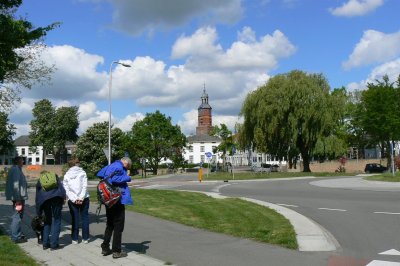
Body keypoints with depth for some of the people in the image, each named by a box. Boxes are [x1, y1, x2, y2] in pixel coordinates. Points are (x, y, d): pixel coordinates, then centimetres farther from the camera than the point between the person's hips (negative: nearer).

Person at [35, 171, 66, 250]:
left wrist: (38, 213, 31)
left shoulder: (39, 181, 31)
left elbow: (37, 197, 28)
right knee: (56, 220, 5)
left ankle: (45, 244, 18)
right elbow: (61, 186, 8)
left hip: (44, 199, 2)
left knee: (47, 221, 18)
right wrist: (64, 196, -1)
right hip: (56, 197, -2)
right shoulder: (54, 176, 29)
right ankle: (54, 244, 1)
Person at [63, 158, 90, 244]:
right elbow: (85, 186, -11)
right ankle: (85, 238, 11)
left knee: (74, 219, 8)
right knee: (84, 217, 8)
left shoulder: (66, 175, 7)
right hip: (84, 198, -1)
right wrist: (81, 198, -13)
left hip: (72, 200, 1)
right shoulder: (82, 173, 0)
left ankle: (74, 238, 11)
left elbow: (66, 189, -2)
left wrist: (74, 199, -8)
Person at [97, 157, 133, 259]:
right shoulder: (119, 168, -15)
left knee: (110, 224, 19)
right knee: (118, 226, 1)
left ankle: (105, 248, 24)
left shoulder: (110, 166, 12)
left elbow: (99, 174, 13)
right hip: (117, 200, -9)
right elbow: (115, 179, -28)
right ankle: (116, 251, 6)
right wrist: (128, 178, -16)